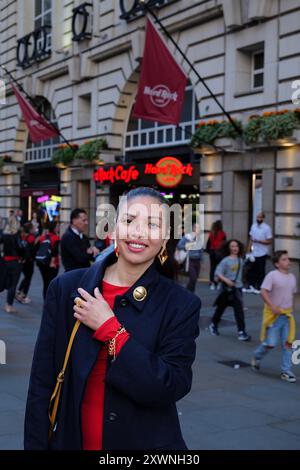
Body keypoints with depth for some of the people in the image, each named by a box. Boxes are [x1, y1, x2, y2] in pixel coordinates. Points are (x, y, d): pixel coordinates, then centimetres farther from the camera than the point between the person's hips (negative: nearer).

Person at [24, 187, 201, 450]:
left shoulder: (181, 305, -9)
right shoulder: (66, 288, -5)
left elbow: (172, 389, -19)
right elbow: (42, 384, -3)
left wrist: (110, 329, -21)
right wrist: (36, 444, -7)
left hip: (148, 442, -1)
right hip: (71, 440, 2)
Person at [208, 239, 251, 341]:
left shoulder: (241, 260, 4)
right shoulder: (225, 261, -11)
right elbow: (217, 273, -17)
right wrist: (226, 280, -27)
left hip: (237, 288, 4)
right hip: (227, 289, -4)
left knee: (239, 311, 3)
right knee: (221, 308, 5)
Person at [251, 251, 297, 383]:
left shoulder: (292, 277, 9)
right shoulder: (272, 275, -12)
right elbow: (263, 292, -17)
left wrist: (291, 309, 16)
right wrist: (272, 307, -25)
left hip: (287, 315, 6)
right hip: (274, 315, -6)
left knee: (288, 343, 2)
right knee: (270, 343, -3)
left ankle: (286, 371, 10)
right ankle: (257, 357, 27)